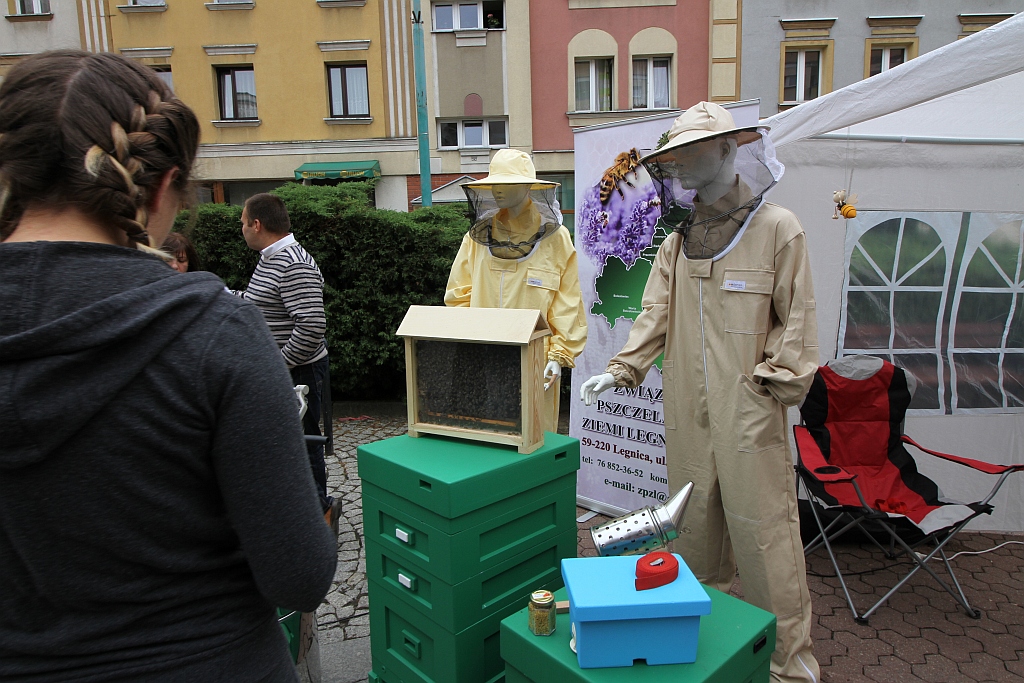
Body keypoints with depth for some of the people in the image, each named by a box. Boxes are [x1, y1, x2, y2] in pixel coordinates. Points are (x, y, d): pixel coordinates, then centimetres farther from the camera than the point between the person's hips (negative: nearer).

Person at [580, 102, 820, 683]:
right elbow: (657, 313, 10)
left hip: (749, 414, -5)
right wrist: (621, 370, 1)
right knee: (694, 524, 16)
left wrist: (775, 381, -9)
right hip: (687, 411, 5)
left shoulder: (777, 228, -4)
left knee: (763, 532, 1)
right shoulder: (679, 238, 11)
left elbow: (797, 319, -3)